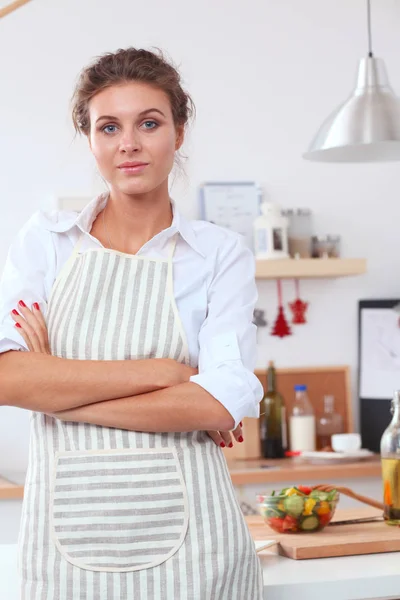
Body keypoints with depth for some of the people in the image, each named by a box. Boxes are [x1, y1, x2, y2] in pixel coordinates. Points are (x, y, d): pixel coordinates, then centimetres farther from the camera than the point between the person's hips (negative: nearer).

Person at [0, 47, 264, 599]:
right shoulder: (46, 240, 4)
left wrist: (61, 393, -11)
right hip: (67, 535, 1)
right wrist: (159, 371, -14)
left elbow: (222, 403, -13)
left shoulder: (222, 254, 0)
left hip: (184, 538, -1)